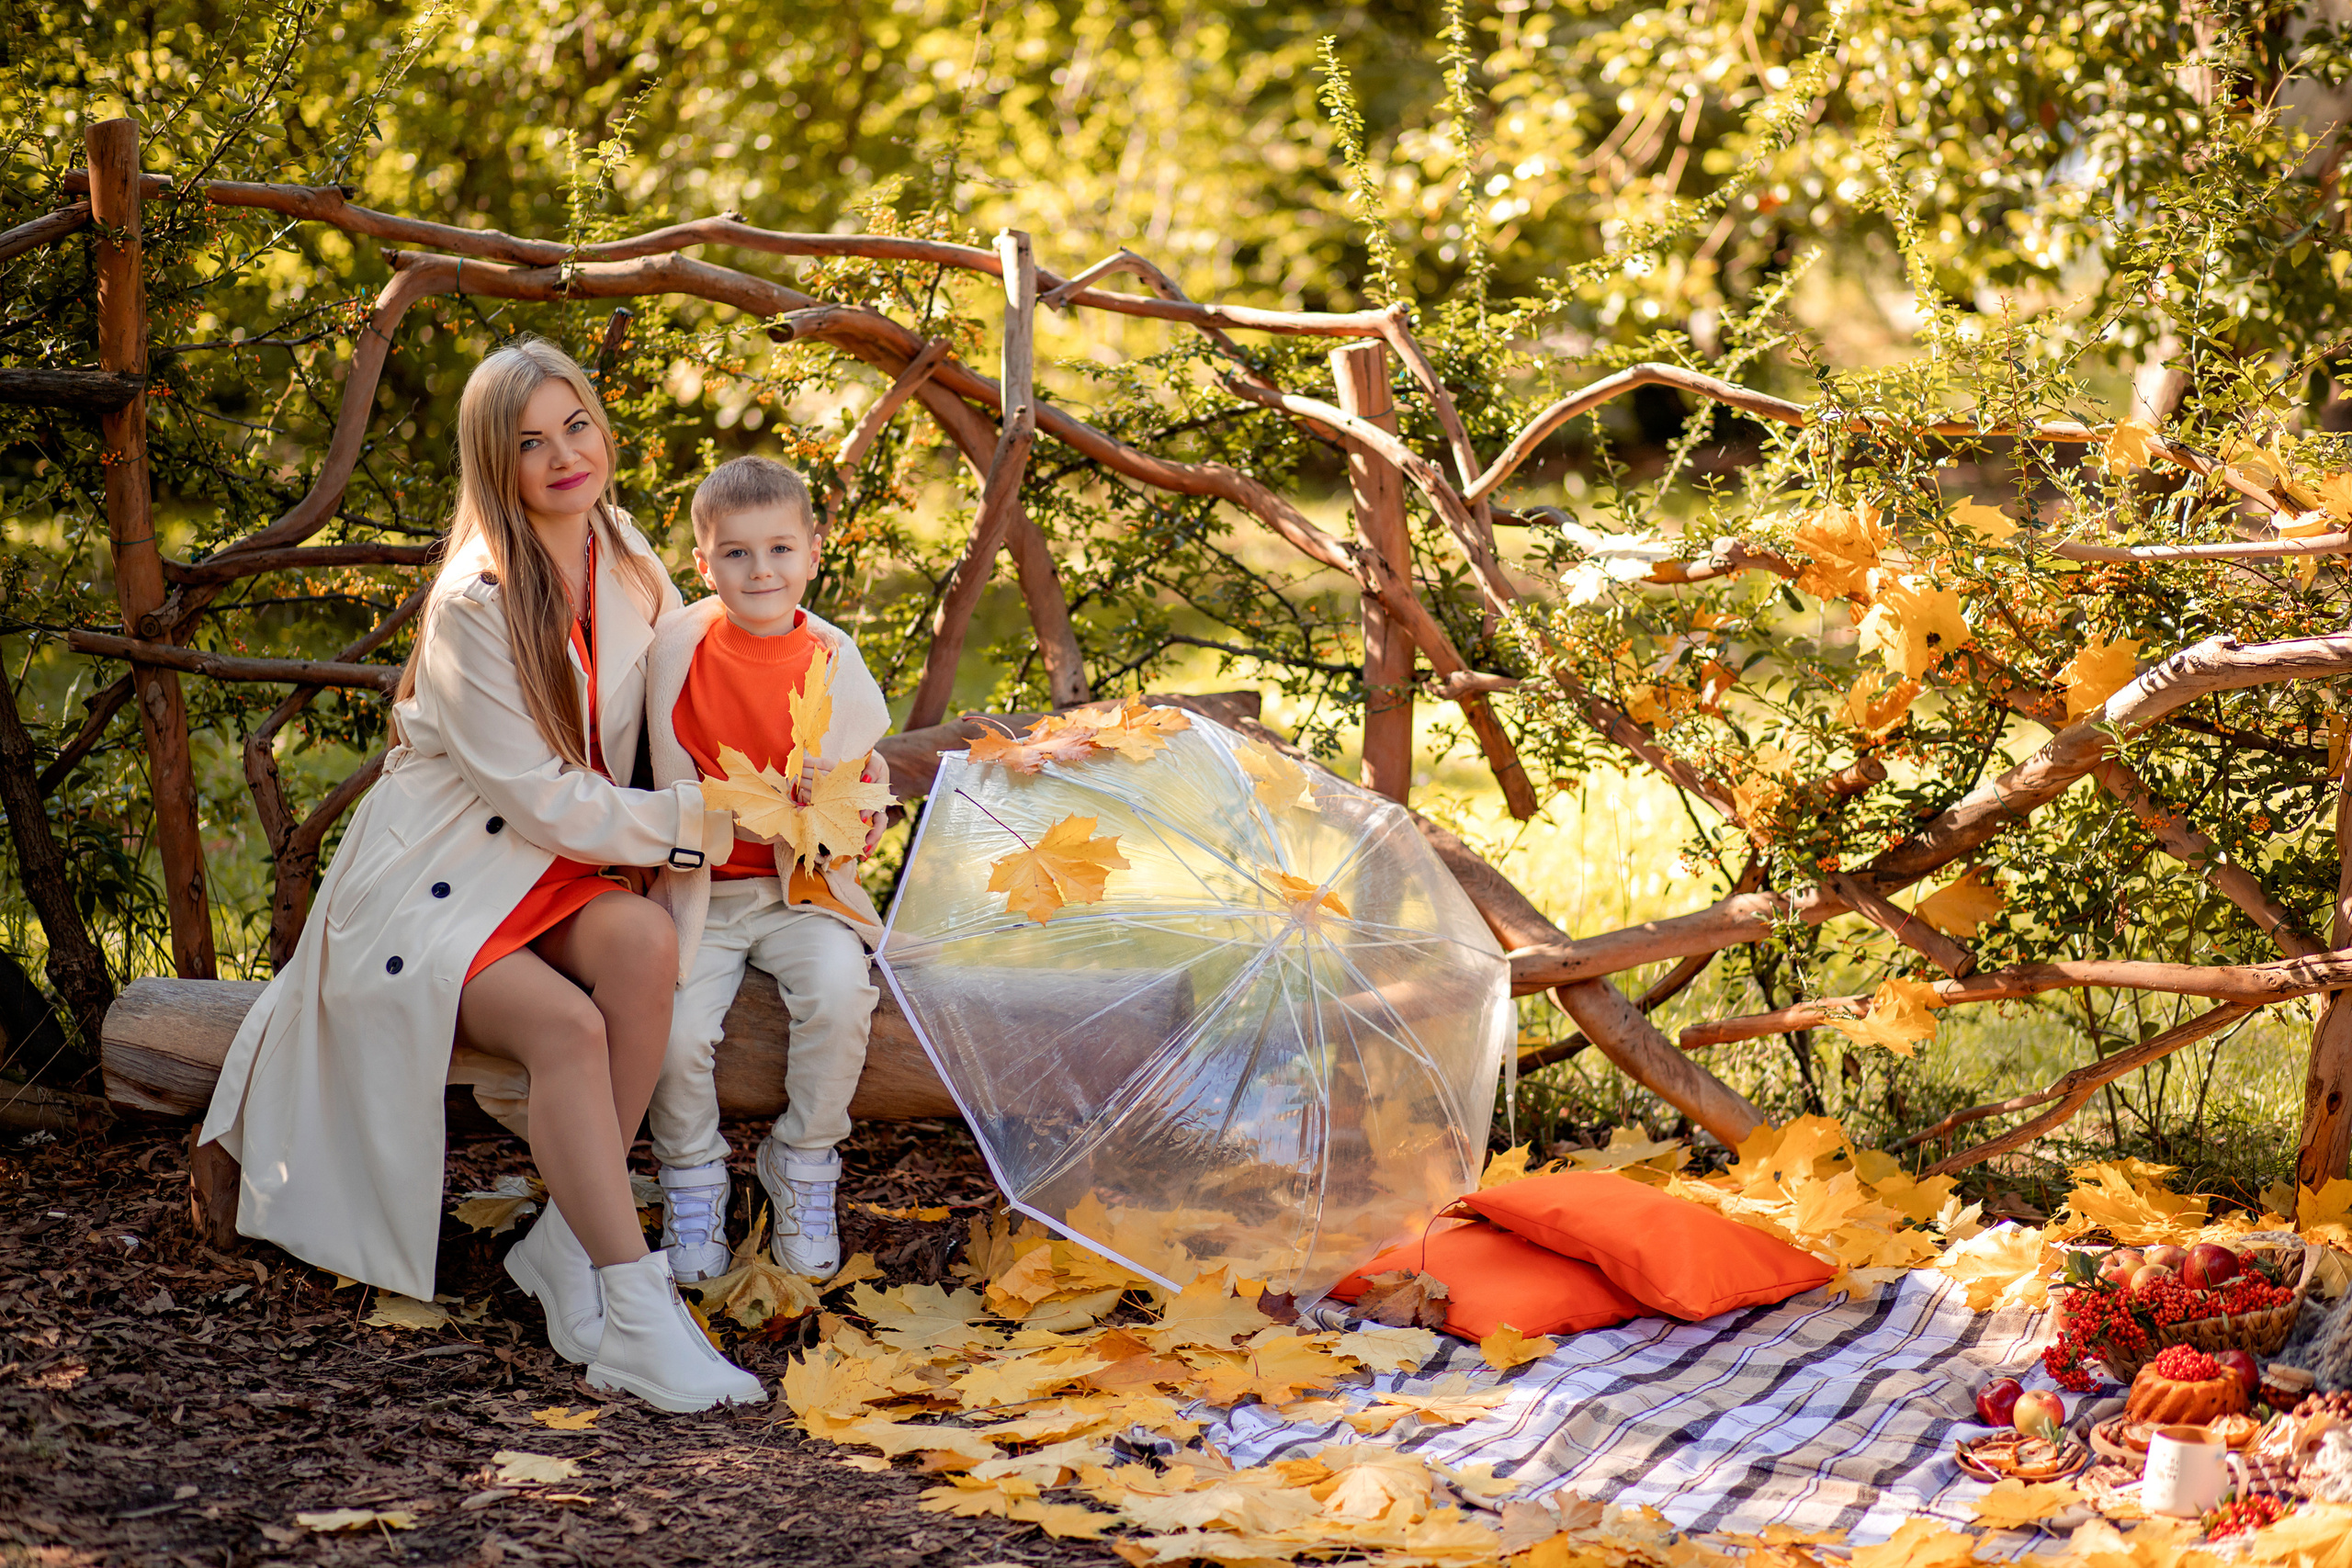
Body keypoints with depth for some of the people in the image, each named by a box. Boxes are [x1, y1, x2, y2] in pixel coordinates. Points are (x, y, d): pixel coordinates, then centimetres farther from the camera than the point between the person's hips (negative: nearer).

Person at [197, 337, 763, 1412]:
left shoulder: (623, 555, 3)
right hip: (434, 881, -6)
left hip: (552, 870, 6)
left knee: (644, 943, -29)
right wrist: (689, 823, -15)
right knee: (568, 1027, -32)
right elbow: (539, 796, -17)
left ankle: (566, 1245, -20)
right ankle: (636, 1318, -32)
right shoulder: (474, 607, -18)